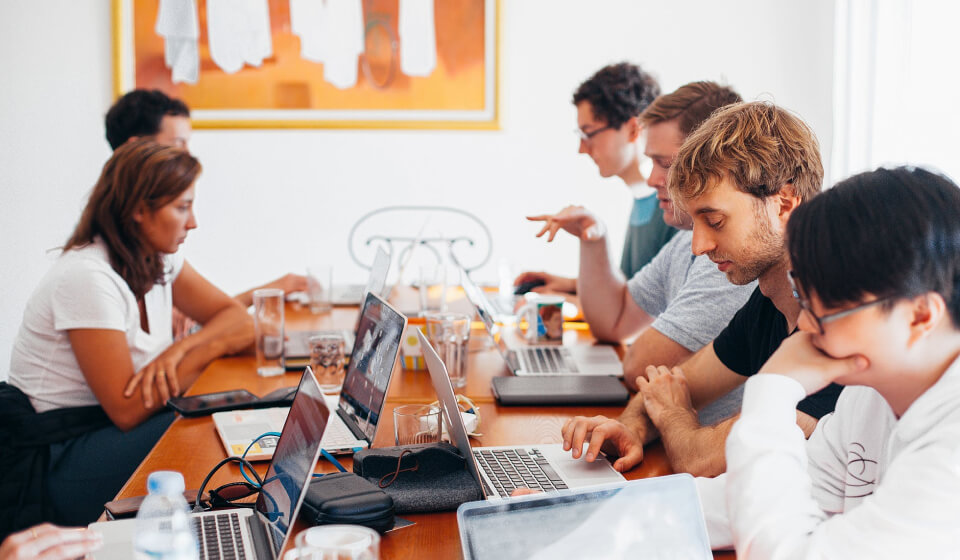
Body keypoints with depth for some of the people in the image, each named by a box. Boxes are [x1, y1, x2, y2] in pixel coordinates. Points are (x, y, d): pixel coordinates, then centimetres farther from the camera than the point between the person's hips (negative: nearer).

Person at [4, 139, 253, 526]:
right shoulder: (88, 277, -23)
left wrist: (180, 348, -19)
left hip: (106, 427, 8)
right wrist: (210, 346, -23)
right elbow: (126, 410, -24)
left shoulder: (158, 260, 3)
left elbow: (239, 320, 1)